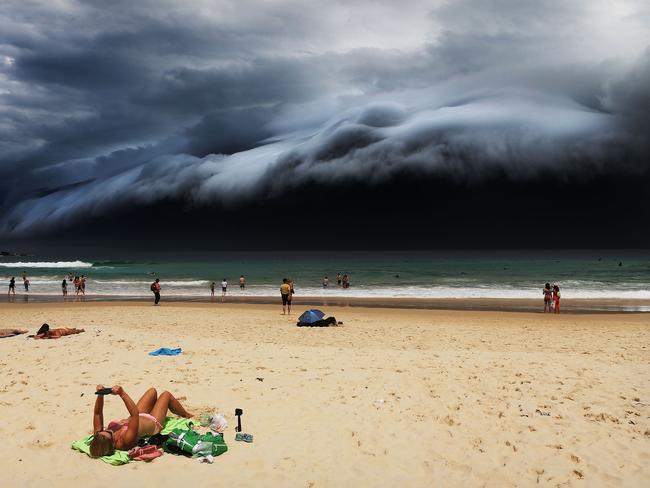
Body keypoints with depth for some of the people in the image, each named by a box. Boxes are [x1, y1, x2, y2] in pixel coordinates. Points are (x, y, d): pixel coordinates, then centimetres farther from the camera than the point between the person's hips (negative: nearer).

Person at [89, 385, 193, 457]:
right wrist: (122, 393, -58)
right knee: (166, 394, 15)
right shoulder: (125, 440, -48)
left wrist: (100, 395, -40)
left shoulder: (98, 436, -32)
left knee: (153, 391, 22)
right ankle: (187, 415, 46)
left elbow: (97, 413, -25)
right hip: (153, 423, -6)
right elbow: (135, 414, -53)